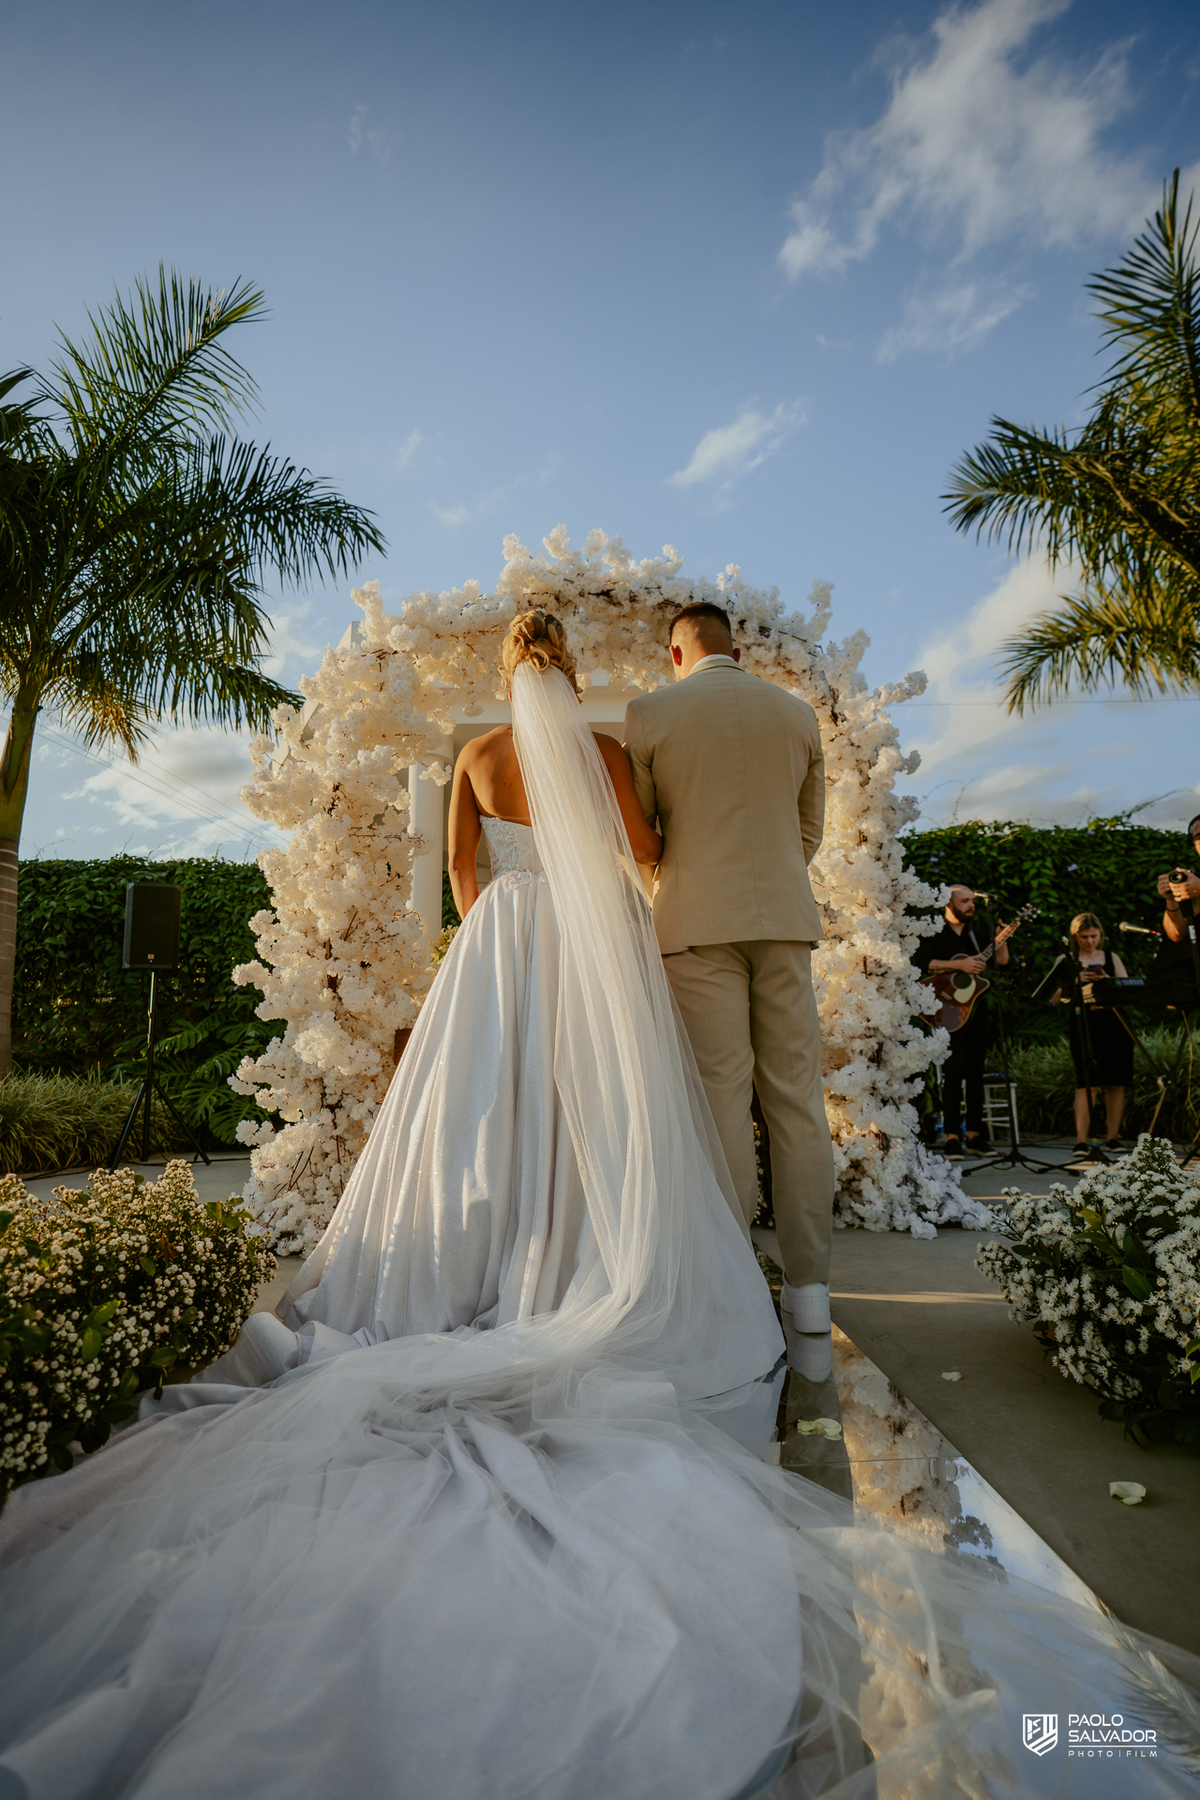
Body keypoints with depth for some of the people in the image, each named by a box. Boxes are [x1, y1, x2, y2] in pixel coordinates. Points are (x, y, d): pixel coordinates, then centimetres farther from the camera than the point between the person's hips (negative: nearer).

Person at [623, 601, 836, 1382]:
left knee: (723, 1101, -2)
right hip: (786, 918, 3)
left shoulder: (649, 713, 2)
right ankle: (810, 1311, 7)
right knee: (796, 1101, 3)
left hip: (699, 921, -3)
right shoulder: (798, 712, 12)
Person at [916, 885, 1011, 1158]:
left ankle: (975, 1135, 12)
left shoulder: (975, 934, 18)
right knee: (954, 1071, -10)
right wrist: (960, 965, -21)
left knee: (975, 1071, 7)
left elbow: (1003, 963, 15)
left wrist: (1002, 939, -1)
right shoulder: (935, 933, 0)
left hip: (977, 1007, 6)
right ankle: (952, 1137, -7)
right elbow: (923, 963, -17)